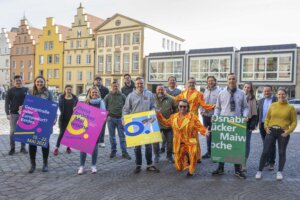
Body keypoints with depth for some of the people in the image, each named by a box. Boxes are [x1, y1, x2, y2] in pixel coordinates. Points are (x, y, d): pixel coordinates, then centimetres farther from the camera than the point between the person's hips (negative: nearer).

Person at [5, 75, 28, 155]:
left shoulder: (26, 90, 4)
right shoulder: (11, 90, 0)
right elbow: (7, 103, -1)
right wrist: (7, 113, -9)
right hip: (13, 114, -1)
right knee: (12, 131, 3)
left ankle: (23, 147, 18)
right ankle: (12, 148, 14)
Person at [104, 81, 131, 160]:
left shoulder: (122, 96, 3)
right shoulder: (108, 96, 3)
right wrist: (107, 115, -3)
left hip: (120, 118, 0)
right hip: (111, 118, 1)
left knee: (122, 136, 0)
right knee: (112, 136, 9)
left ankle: (124, 152, 5)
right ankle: (113, 151, 21)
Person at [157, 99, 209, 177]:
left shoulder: (193, 117, -8)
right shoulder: (174, 117, 5)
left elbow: (199, 126, -12)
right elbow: (166, 123, 18)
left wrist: (205, 131, -31)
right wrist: (159, 115, 13)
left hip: (190, 142, -3)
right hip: (179, 144, 4)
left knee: (193, 153, -37)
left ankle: (191, 170, -9)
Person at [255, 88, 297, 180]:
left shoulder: (290, 107, 1)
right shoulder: (273, 105, 5)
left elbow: (294, 122, 2)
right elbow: (267, 118, 12)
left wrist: (288, 131, -10)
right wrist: (266, 127, -3)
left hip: (283, 132, -1)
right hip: (271, 131, 1)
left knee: (282, 153, 10)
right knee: (265, 152, -1)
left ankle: (279, 172, 26)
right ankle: (259, 171, 9)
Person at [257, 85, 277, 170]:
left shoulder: (276, 100, -4)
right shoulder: (261, 101, 12)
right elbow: (258, 113, 12)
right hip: (262, 125, 5)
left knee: (272, 144, 1)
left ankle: (271, 162, 9)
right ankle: (267, 160, 25)